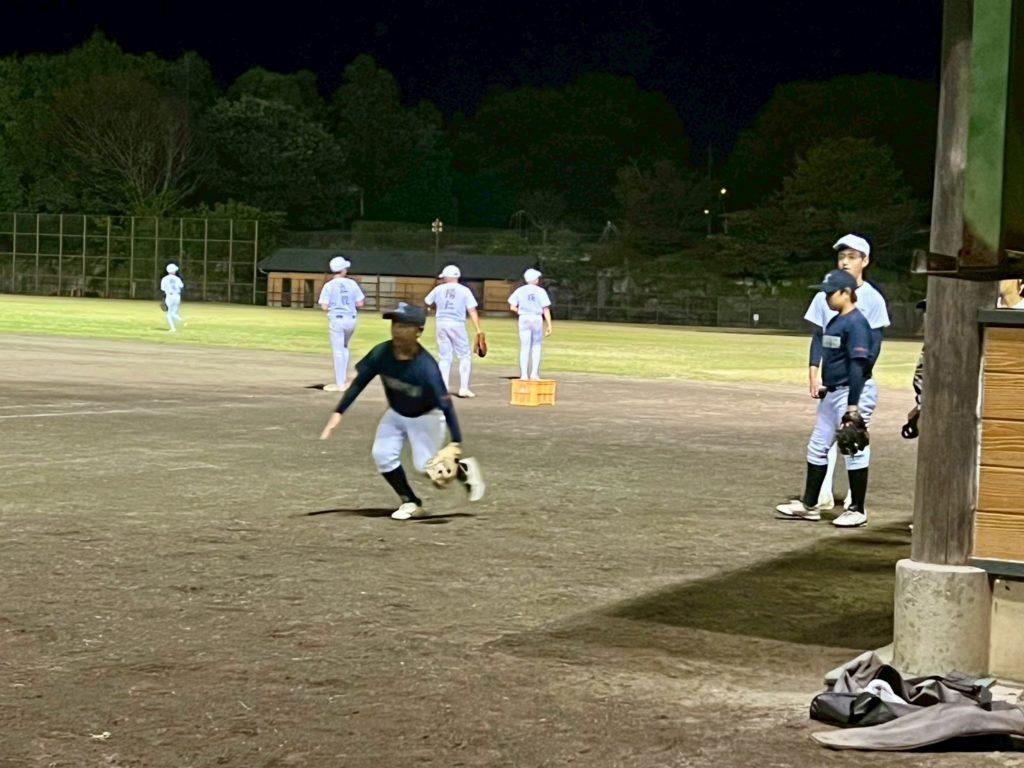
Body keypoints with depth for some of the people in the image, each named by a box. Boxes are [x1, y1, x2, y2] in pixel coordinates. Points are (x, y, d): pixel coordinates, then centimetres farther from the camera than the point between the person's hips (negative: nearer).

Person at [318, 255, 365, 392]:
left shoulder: (329, 286, -6)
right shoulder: (352, 284, 1)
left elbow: (324, 307, -10)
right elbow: (360, 304, 0)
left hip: (336, 319, -4)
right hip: (351, 319, 4)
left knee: (338, 351, 0)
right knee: (344, 348, 25)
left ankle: (340, 384, 1)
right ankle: (344, 378, 25)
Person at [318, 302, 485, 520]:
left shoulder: (426, 367, -36)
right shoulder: (381, 354, -24)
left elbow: (445, 404, -34)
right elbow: (359, 383, -13)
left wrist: (456, 443, -38)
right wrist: (338, 413, -20)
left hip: (425, 417, -5)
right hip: (395, 414, 5)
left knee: (425, 466, -10)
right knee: (383, 455, -9)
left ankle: (464, 469, 21)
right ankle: (411, 502, 10)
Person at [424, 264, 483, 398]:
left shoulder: (439, 289, 3)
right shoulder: (464, 291, -2)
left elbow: (428, 303, 15)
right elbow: (472, 310, -9)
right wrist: (478, 329, -13)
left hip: (442, 324, 3)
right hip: (457, 324, -2)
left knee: (444, 357, 9)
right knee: (465, 356, 6)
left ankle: (443, 388, 5)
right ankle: (463, 388, -2)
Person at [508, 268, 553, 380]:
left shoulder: (520, 290, 2)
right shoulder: (541, 291, -2)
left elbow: (513, 307, -3)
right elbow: (546, 309, -6)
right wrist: (549, 325, -6)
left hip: (524, 319, 1)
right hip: (537, 318, -1)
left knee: (524, 347, 3)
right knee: (536, 346, 10)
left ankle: (524, 374, -2)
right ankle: (535, 373, 2)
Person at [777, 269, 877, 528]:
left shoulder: (856, 323, -16)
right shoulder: (834, 322, 13)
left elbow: (858, 365, -20)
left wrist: (853, 404, -23)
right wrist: (824, 390, 20)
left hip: (852, 392, -10)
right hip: (831, 393, 10)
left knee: (854, 449, -3)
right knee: (817, 446, 13)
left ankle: (858, 510, 6)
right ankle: (809, 505, 20)